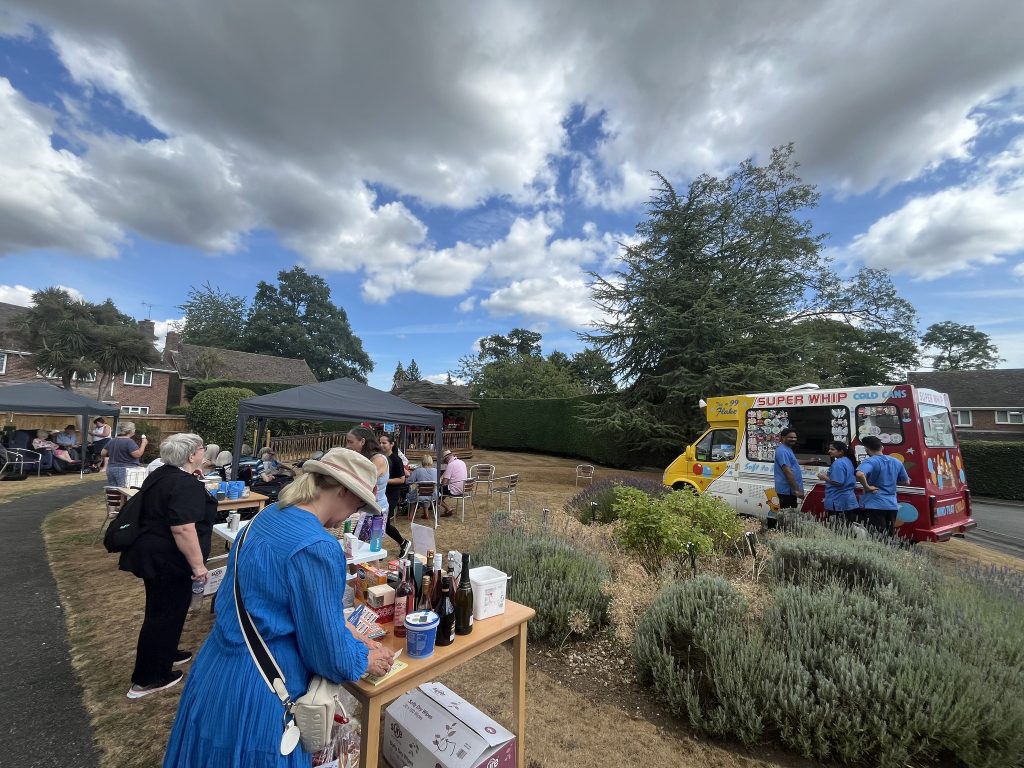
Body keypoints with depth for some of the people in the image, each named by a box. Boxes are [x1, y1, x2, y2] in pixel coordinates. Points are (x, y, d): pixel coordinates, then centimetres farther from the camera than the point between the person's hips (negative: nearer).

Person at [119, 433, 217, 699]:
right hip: (168, 560, -10)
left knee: (161, 608, 23)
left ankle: (164, 654, 39)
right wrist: (198, 564, -23)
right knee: (166, 612, 4)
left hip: (152, 554, 10)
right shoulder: (185, 485, -25)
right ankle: (147, 679, 17)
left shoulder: (159, 475, 6)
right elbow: (182, 529, -29)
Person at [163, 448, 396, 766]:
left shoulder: (272, 516, -1)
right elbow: (328, 653, -20)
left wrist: (350, 634, 13)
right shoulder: (318, 547, -30)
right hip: (256, 692, -8)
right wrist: (364, 660, -1)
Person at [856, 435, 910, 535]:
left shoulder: (870, 462, -15)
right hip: (892, 505, 7)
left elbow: (860, 474, -36)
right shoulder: (896, 462, 9)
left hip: (874, 505, -7)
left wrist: (867, 487, -20)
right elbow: (906, 481, 21)